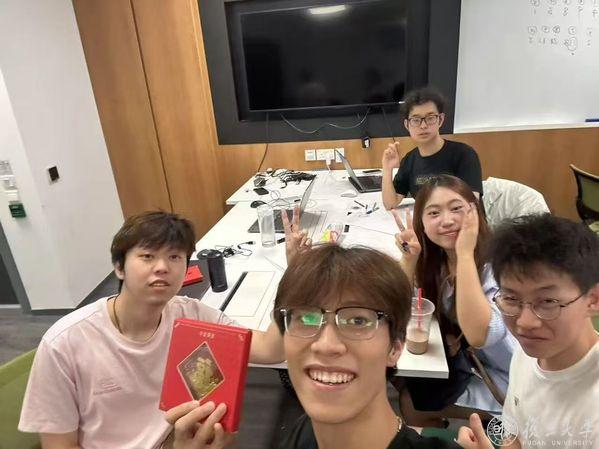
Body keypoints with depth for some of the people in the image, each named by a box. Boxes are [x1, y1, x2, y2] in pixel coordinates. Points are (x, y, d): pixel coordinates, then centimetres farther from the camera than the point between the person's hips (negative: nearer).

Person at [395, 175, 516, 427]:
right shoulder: (431, 258, -11)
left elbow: (478, 335, -39)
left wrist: (465, 253, -40)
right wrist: (409, 258, -25)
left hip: (506, 380, -5)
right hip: (462, 359, 5)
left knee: (411, 403, -5)